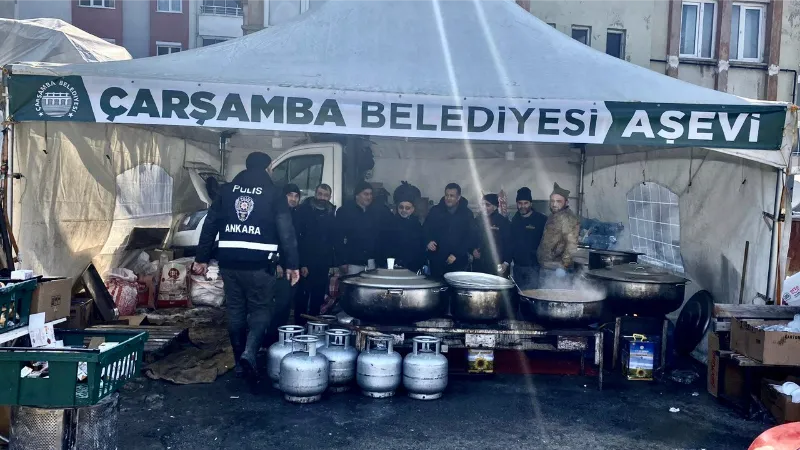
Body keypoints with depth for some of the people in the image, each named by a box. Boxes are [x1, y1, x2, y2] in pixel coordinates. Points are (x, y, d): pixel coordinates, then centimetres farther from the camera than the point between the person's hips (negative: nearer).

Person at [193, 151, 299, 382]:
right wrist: (292, 264, -2)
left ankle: (240, 362, 19)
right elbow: (286, 232, -5)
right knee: (261, 309, 5)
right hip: (259, 263, -3)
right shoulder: (274, 194, 0)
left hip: (229, 261, 4)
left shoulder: (226, 190, 11)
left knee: (236, 311, 12)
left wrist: (202, 258, 15)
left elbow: (210, 226, 11)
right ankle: (249, 353, -16)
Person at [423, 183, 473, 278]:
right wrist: (428, 241, -12)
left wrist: (456, 255, -11)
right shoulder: (435, 211, 4)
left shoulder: (467, 214, 2)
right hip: (436, 261, 1)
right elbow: (425, 230, 10)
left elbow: (469, 237, -1)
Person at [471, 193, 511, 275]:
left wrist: (506, 262, -12)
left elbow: (508, 244, -5)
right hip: (478, 265, 4)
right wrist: (473, 250, 0)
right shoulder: (477, 221, 12)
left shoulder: (503, 222, -2)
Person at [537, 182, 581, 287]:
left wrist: (563, 266, -23)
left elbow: (571, 244, -22)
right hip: (546, 268, 10)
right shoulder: (553, 216, 16)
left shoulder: (567, 218, -14)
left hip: (556, 269, -10)